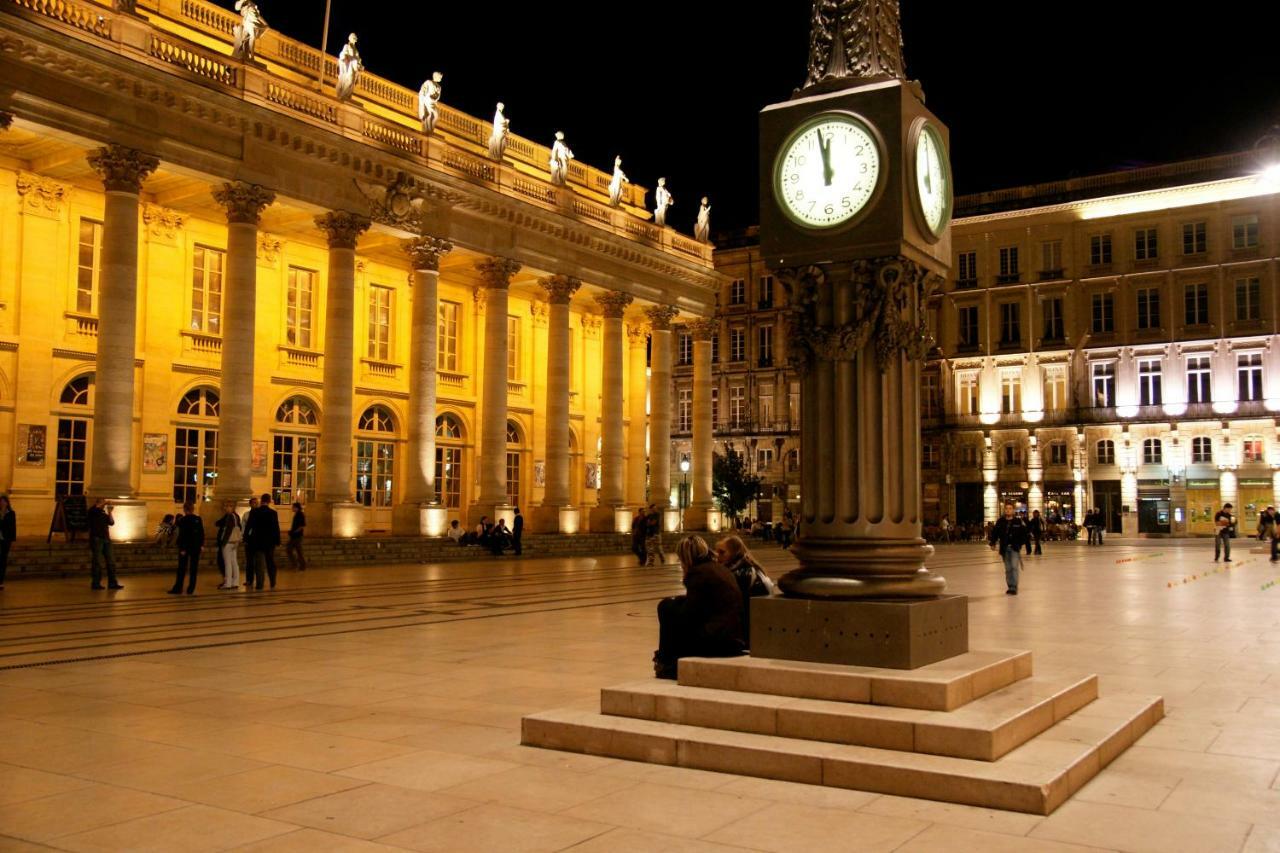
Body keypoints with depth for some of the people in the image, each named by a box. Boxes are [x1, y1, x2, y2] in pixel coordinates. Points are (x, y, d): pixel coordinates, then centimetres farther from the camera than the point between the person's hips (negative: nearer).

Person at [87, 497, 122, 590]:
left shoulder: (104, 513, 18)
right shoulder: (93, 511, 0)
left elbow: (112, 522, 8)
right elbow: (95, 507, -25)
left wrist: (109, 512, 0)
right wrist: (103, 503, -12)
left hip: (106, 538, 6)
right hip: (96, 538, -6)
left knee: (111, 562, 4)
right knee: (97, 562, -6)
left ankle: (112, 583, 7)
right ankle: (96, 583, 0)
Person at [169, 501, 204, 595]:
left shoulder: (182, 520, -10)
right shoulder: (199, 520, 1)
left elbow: (182, 535, -12)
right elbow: (202, 534, 3)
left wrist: (182, 548, -10)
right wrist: (201, 545, 11)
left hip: (185, 546, -3)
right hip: (196, 546, 3)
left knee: (181, 569, 4)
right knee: (194, 569, 6)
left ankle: (178, 588, 5)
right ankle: (191, 589, 5)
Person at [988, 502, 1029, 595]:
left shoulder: (1018, 520, -2)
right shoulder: (1000, 521, 4)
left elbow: (1024, 533, 0)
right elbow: (994, 532, 8)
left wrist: (1021, 543, -8)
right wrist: (992, 543, 0)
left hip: (1015, 547, -3)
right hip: (1004, 548, 3)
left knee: (1014, 567, -12)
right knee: (1008, 569, 9)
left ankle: (1014, 587, -12)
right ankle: (1010, 587, 18)